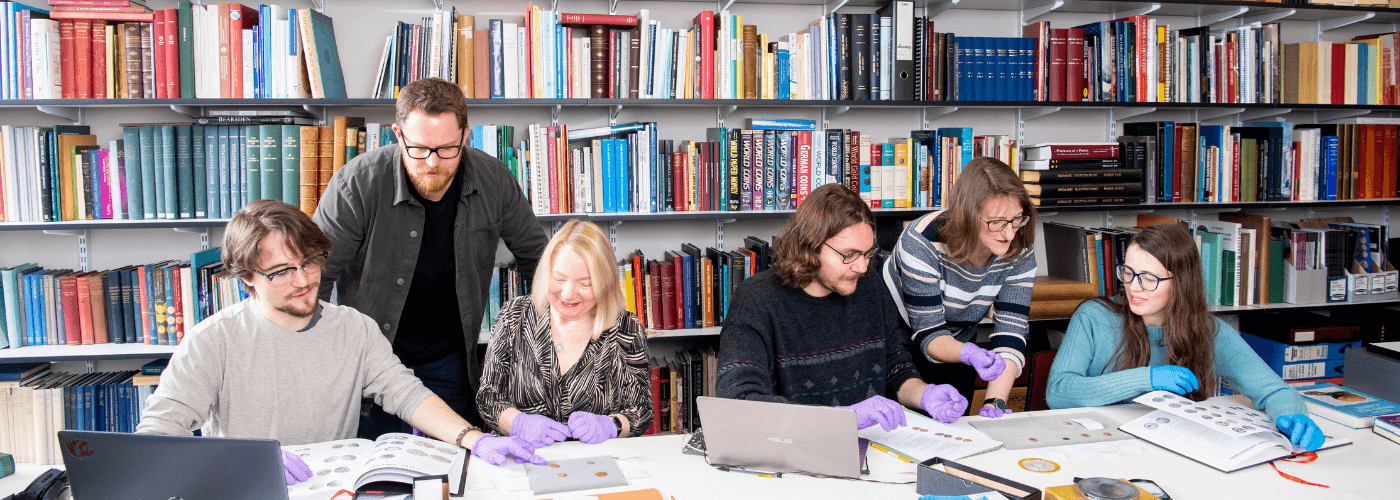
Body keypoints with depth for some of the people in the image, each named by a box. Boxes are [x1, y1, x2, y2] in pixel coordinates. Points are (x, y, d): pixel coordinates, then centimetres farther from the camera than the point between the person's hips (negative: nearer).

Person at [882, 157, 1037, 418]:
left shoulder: (1020, 252, -18)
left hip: (954, 353, 4)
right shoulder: (923, 243, -31)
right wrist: (968, 354, -49)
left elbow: (1010, 333, -22)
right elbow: (928, 334, -28)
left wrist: (995, 402, -36)